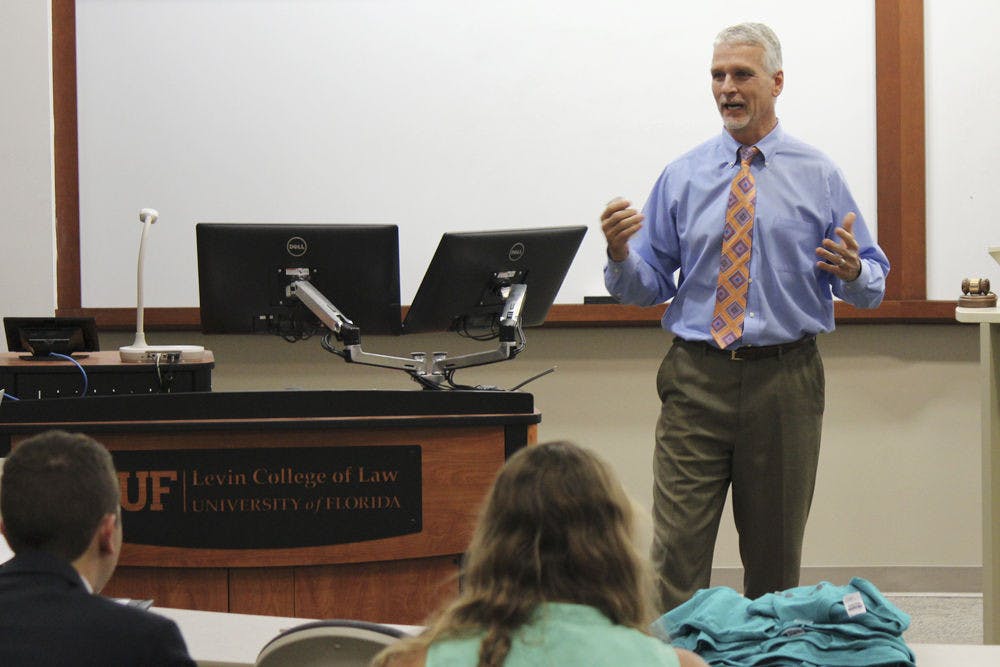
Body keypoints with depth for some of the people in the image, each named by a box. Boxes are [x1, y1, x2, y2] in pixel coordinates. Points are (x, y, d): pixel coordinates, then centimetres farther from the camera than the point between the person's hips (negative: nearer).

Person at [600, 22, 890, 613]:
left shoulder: (819, 177, 5)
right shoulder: (682, 178, 9)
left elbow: (873, 285, 5)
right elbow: (649, 286, 8)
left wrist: (853, 271, -18)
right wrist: (621, 254, -13)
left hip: (786, 379, 0)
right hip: (697, 380, 0)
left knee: (777, 553, 8)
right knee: (676, 548, -8)